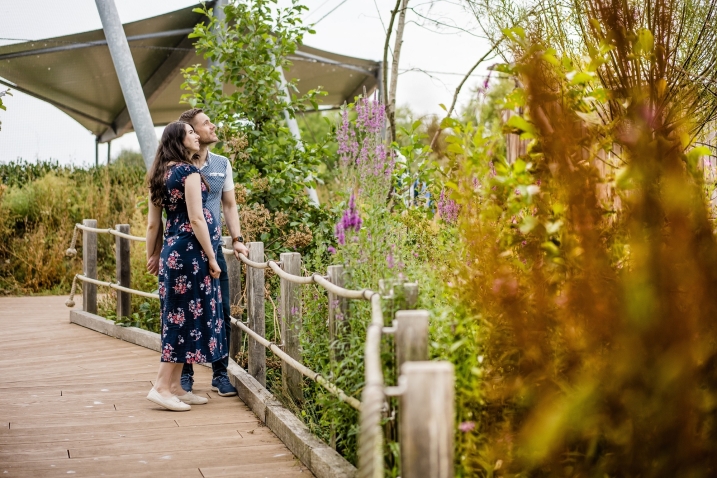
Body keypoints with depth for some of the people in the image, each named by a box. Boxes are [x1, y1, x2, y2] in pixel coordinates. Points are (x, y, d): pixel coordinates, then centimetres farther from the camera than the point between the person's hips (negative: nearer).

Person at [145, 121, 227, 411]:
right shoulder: (188, 171, -11)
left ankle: (175, 386, 15)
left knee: (178, 316, 11)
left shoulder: (160, 174, 13)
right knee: (190, 316, -4)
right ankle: (162, 387, -4)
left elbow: (153, 223, 15)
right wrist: (211, 258, -13)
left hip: (172, 250, 9)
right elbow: (196, 219, -16)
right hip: (191, 251, -9)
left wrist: (152, 256, 23)